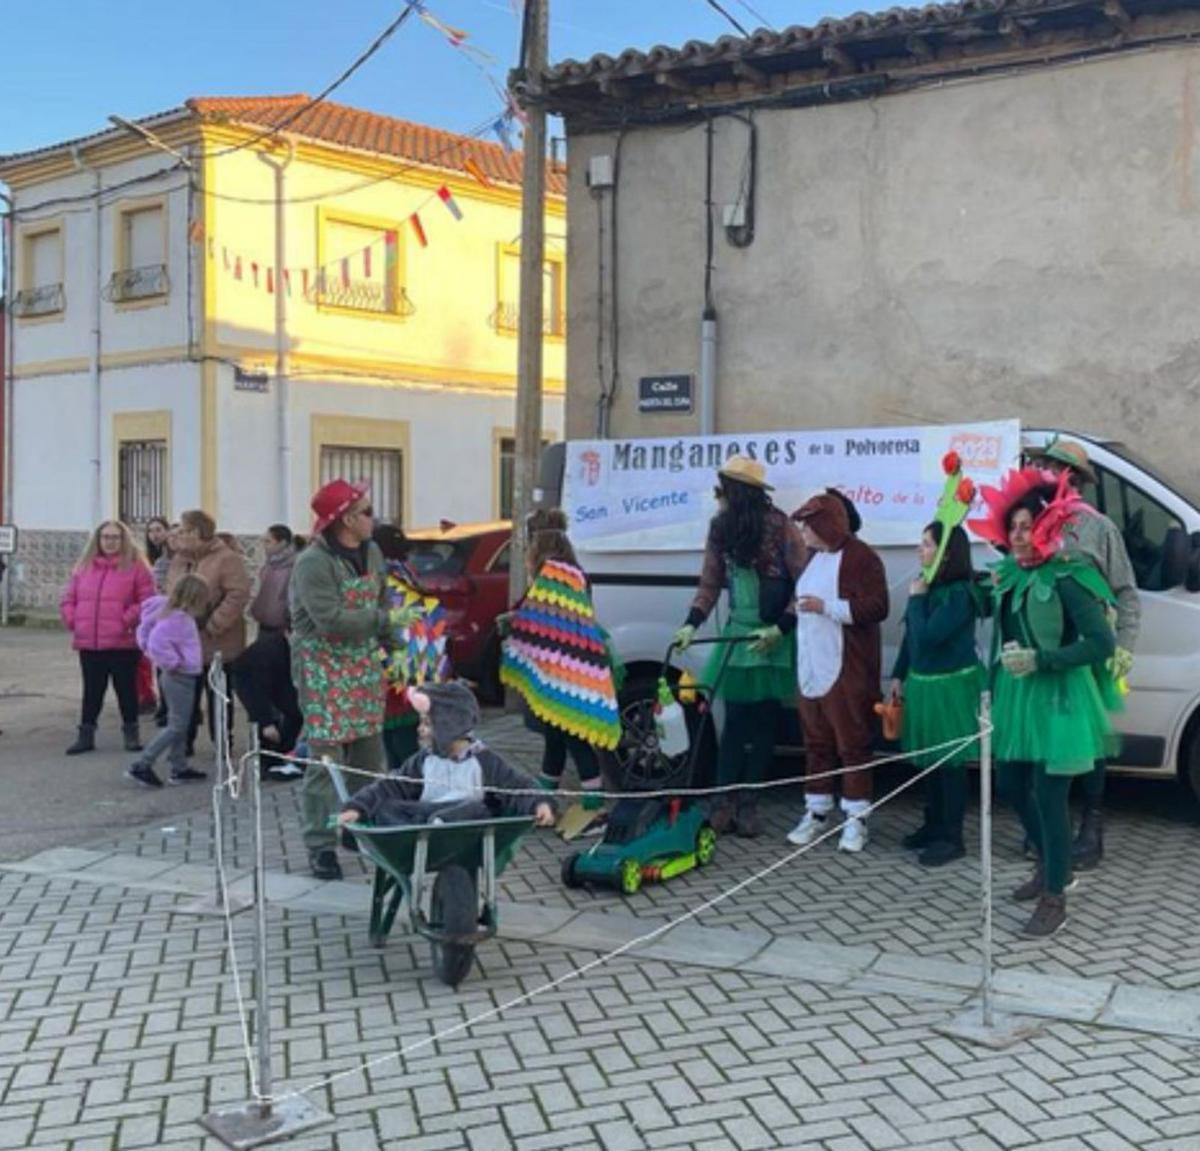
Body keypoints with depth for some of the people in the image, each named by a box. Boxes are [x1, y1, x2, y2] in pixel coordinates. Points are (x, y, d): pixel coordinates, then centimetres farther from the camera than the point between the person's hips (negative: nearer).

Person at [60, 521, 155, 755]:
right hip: (88, 643, 4)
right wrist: (73, 621, 1)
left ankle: (131, 733, 18)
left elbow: (147, 601, -8)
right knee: (91, 691, 11)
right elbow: (68, 599, 16)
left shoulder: (136, 567, -2)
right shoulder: (84, 567, 12)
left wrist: (127, 620, -15)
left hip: (123, 643, -4)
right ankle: (86, 735, 19)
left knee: (126, 689, 6)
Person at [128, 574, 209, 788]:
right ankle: (141, 766, -5)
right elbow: (157, 643, -32)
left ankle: (179, 768, 24)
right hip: (181, 677, -10)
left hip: (183, 677, 10)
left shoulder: (177, 615, 9)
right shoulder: (177, 619, -20)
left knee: (179, 724, 16)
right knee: (177, 726, -6)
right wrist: (173, 662, -20)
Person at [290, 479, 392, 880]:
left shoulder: (371, 552, 8)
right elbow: (330, 619, -25)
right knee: (325, 757, -6)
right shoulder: (313, 562, -17)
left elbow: (383, 602, 15)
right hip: (324, 670, -7)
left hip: (365, 667, 8)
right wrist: (380, 619, -15)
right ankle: (321, 845, 2)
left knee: (369, 753, 13)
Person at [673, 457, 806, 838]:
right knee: (735, 718, 2)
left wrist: (781, 628, -15)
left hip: (774, 637, -3)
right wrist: (692, 623, -4)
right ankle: (726, 800, 7)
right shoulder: (721, 528, 4)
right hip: (738, 633, 3)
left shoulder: (780, 528, -12)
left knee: (764, 720, 5)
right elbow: (711, 582, 8)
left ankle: (748, 802, 13)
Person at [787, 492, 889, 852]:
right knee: (816, 742, 12)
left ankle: (856, 818, 6)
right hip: (811, 668, 8)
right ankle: (816, 812, 20)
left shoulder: (860, 557, -10)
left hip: (847, 670, -8)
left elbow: (877, 608, -19)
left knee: (852, 743, -1)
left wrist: (826, 606, -22)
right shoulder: (814, 556, 16)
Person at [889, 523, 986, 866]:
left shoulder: (959, 593, -18)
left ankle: (951, 838, 9)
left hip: (951, 686, -8)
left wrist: (916, 599, -15)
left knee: (950, 763, 0)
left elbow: (927, 637, -25)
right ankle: (933, 826, 32)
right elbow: (910, 636, 14)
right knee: (928, 759, 17)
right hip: (922, 683, 8)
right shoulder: (927, 585, 5)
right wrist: (899, 675, 15)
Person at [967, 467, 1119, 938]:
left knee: (1049, 797, -3)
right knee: (1011, 784, 17)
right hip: (1014, 697, 8)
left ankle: (1054, 899, 11)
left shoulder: (1065, 579, -16)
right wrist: (995, 693, 13)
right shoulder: (1009, 576, 6)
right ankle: (1049, 863, 40)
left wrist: (1040, 660, -23)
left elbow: (1103, 643, -20)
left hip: (1056, 703, -8)